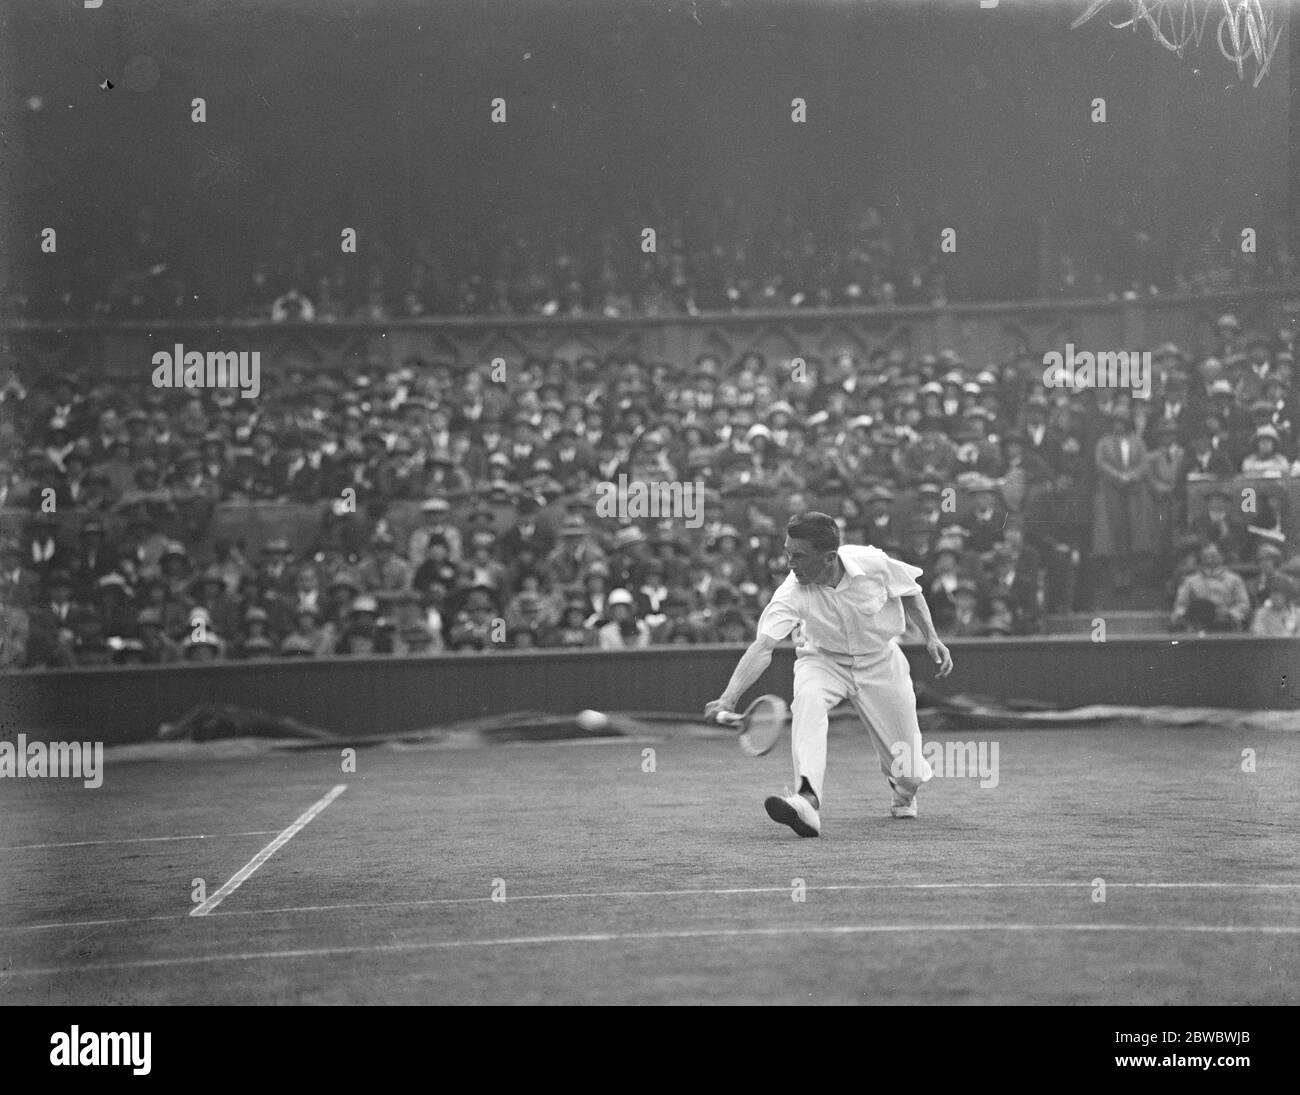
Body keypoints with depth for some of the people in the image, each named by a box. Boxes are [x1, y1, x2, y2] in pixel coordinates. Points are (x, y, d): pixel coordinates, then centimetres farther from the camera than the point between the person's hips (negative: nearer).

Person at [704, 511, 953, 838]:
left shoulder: (873, 563, -25)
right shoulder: (792, 593, -28)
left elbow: (909, 592, -3)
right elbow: (762, 646, -37)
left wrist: (931, 637, -3)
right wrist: (729, 697, -49)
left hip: (879, 661, 0)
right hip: (823, 661, 0)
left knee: (908, 773, 1)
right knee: (808, 699, -38)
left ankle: (905, 792, 42)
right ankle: (807, 799, -49)